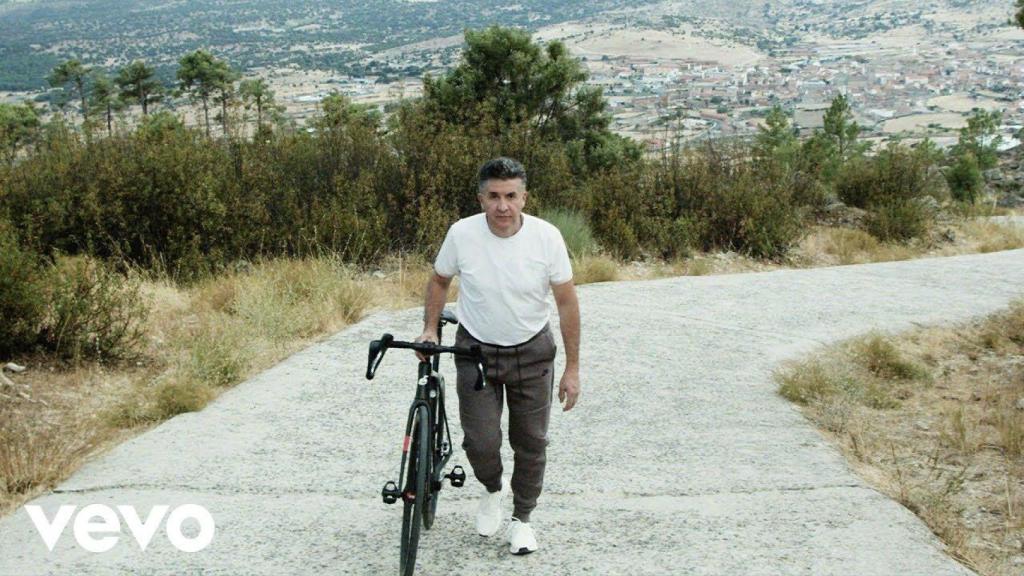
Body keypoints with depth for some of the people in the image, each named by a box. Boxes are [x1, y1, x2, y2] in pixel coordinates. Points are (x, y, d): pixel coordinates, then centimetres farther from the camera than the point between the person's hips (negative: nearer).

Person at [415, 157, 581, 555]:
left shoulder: (547, 237, -17)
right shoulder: (461, 234, -16)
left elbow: (567, 302, -8)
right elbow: (439, 281, 5)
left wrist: (572, 368, -7)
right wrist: (430, 329, -4)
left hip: (531, 353, 0)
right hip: (476, 350, 0)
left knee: (531, 441, 8)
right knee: (480, 441, -4)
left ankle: (521, 519, 28)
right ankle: (492, 490, 30)